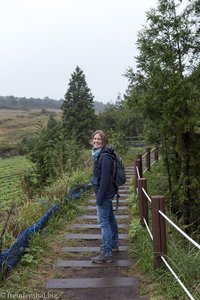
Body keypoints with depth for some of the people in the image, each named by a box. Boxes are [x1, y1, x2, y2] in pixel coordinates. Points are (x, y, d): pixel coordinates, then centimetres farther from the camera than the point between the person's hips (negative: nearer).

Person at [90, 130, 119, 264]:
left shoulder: (105, 157, -20)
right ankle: (114, 245, 37)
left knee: (104, 222, -6)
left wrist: (99, 197, -22)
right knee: (110, 218, 21)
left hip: (105, 193, -10)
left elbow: (105, 179, -23)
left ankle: (106, 254, 2)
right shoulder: (99, 154, 10)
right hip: (107, 193, 10)